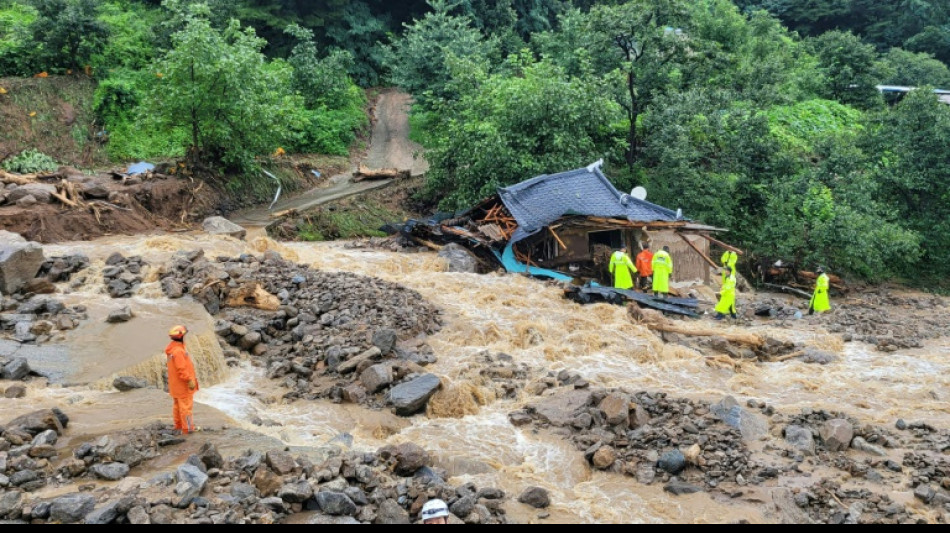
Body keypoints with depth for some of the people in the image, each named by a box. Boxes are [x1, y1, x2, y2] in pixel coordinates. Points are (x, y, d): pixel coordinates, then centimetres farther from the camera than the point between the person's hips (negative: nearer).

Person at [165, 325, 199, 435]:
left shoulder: (172, 349, 8)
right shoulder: (178, 351, -24)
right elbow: (181, 369, -27)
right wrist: (189, 380, -22)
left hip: (176, 385, 10)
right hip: (183, 385, -10)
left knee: (178, 405, 16)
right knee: (186, 406, -3)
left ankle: (178, 426, 25)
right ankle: (187, 428, 2)